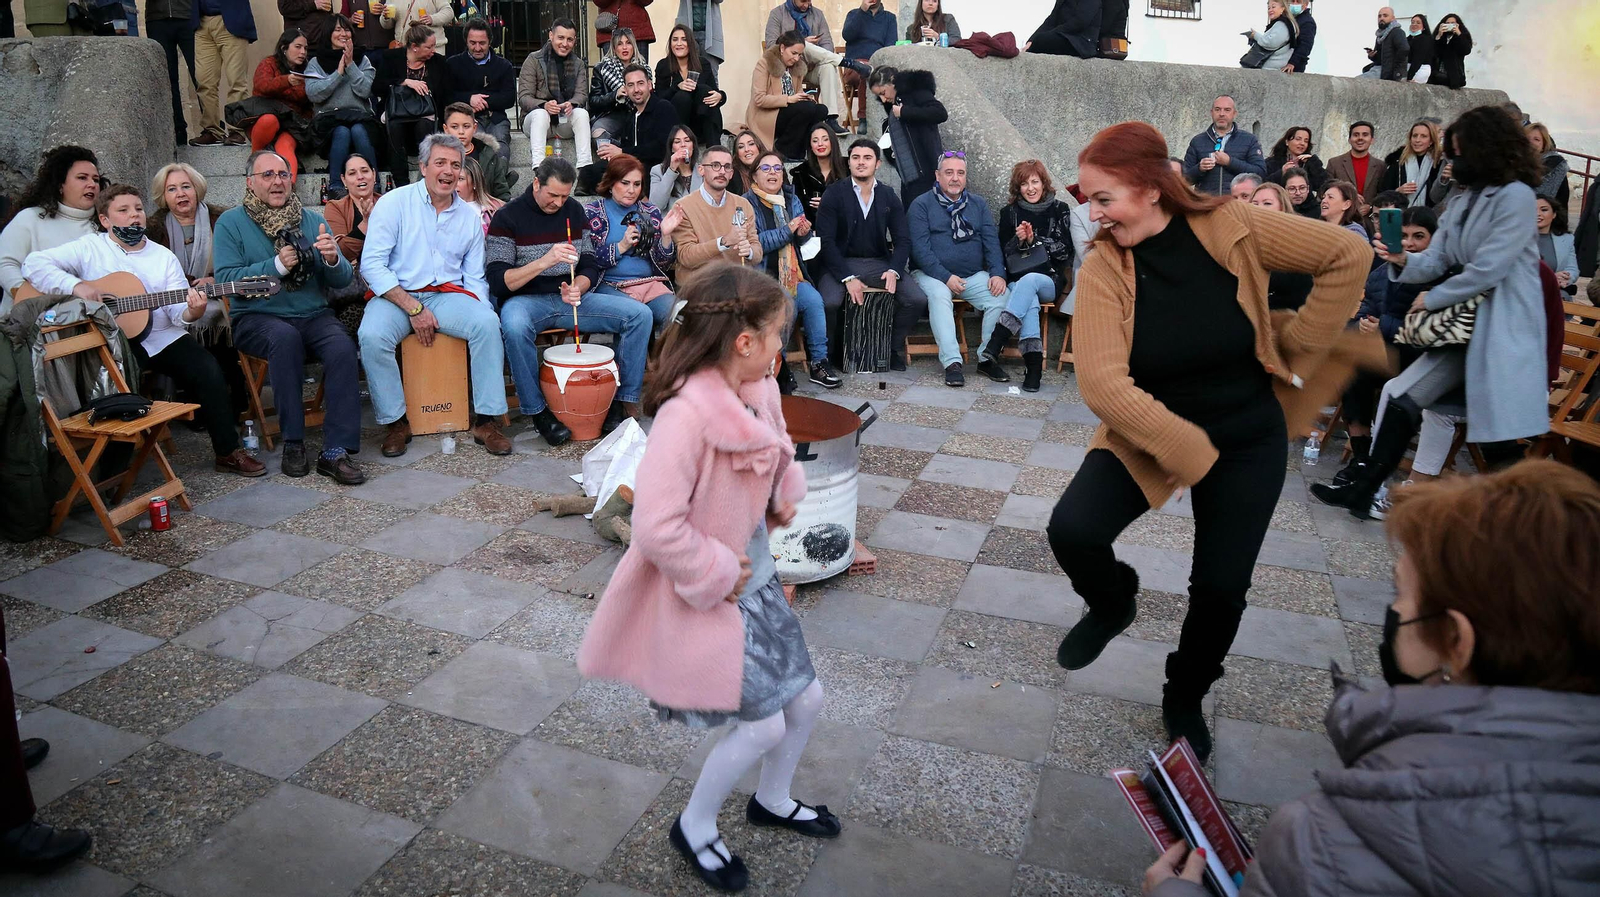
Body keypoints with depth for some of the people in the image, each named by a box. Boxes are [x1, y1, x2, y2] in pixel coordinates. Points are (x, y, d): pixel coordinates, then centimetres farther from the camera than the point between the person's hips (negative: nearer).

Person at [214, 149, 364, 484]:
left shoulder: (312, 220, 13)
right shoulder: (231, 223, 4)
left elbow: (343, 280, 6)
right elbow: (226, 279, -9)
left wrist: (333, 259, -16)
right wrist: (277, 266, -19)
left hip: (313, 315, 2)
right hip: (256, 317, -2)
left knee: (342, 347, -29)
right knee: (285, 337, -36)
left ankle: (335, 451, -28)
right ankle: (293, 442, -24)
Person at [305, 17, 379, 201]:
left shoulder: (362, 61, 17)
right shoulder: (316, 63, 13)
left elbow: (365, 90, 0)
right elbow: (313, 94, -4)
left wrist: (350, 65, -4)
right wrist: (338, 72, -5)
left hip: (359, 115, 1)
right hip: (329, 116, -1)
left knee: (358, 131, -34)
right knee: (342, 132, -34)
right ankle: (336, 186, -32)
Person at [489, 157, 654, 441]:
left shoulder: (573, 210, 9)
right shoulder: (507, 217, -7)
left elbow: (590, 266, 11)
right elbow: (497, 282, -14)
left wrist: (577, 288, -13)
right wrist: (544, 262, -27)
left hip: (571, 299, 5)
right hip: (526, 300, -4)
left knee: (640, 313, -14)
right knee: (515, 326, -41)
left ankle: (625, 401, -8)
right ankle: (537, 411, -21)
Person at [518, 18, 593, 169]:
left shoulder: (578, 64, 10)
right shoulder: (533, 60, -2)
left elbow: (582, 94, -4)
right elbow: (523, 97, -9)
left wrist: (571, 104, -29)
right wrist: (544, 105, -30)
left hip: (566, 122, 2)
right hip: (535, 119, -2)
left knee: (582, 113, -27)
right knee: (540, 113, -35)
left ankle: (585, 166, -38)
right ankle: (538, 167, -47)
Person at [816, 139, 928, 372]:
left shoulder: (889, 197, 10)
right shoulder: (833, 195, -1)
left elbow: (903, 239, 6)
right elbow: (826, 241, -7)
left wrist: (894, 270, -15)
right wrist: (847, 278, -18)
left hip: (880, 263, 3)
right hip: (842, 264, -3)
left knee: (918, 299, -18)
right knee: (828, 302, -33)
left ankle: (894, 349, 6)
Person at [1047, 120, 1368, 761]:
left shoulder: (1229, 227, -17)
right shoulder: (1103, 267, -18)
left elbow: (1347, 255, -9)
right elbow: (1102, 383, -26)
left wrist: (1294, 348, -8)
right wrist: (1188, 451, -26)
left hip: (1249, 439, 1)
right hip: (1147, 434, 0)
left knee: (1222, 587, 3)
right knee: (1072, 529, -21)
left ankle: (1185, 699, 33)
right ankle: (1113, 604, 16)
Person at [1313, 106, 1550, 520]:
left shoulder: (1516, 196, -10)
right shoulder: (1461, 203, 17)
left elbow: (1487, 269, -18)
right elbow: (1436, 261, 7)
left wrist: (1432, 299, -9)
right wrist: (1402, 260, -14)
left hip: (1503, 330, -8)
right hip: (1463, 326, 8)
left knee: (1497, 438, -12)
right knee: (1398, 395, 1)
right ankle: (1363, 490, 7)